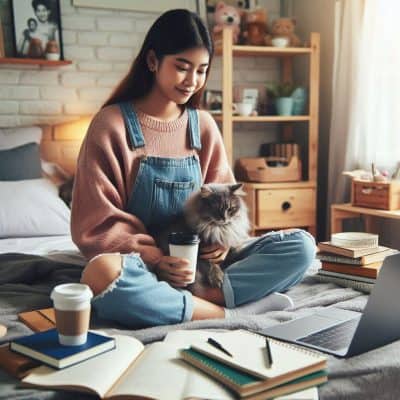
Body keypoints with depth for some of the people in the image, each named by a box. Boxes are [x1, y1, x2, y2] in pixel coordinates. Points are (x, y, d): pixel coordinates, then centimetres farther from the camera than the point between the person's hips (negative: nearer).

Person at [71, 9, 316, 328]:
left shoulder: (204, 125, 8)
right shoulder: (112, 123, -5)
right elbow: (98, 221, -7)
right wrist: (154, 257, -20)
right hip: (141, 264, -3)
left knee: (301, 245, -12)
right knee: (102, 274, -39)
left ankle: (198, 297, -27)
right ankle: (232, 311, -26)